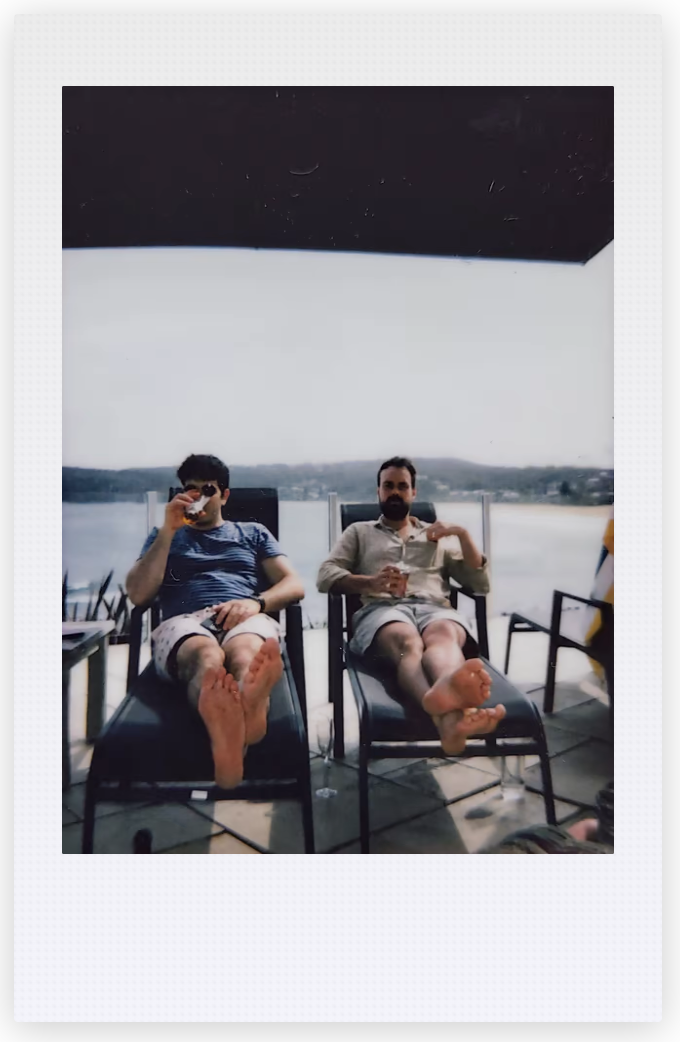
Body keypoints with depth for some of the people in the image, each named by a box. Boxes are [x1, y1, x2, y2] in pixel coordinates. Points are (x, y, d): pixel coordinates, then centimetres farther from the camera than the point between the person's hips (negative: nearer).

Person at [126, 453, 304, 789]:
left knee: (243, 654, -41)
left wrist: (255, 602, -8)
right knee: (207, 656, -41)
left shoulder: (253, 532, 29)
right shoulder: (164, 536, 30)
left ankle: (245, 711, -77)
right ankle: (227, 735, -75)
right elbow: (138, 594, 13)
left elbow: (294, 586, 15)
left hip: (245, 620, 1)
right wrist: (168, 532, 6)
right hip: (184, 622, 0)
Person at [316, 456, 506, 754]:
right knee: (409, 643, -40)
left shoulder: (438, 536, 32)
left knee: (444, 634, -39)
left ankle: (449, 689, -74)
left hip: (434, 609, 2)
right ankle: (449, 717, -71)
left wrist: (463, 534, 9)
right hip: (381, 610, -1)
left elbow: (481, 583, 22)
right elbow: (325, 576, 11)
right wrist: (370, 581, -9)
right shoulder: (359, 531, 28)